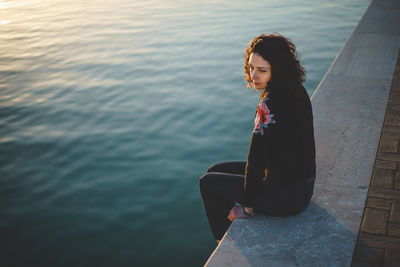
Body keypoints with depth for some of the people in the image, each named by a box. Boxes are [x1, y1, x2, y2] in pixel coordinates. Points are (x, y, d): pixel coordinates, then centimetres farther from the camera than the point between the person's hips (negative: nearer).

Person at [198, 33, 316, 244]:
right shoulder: (297, 90, -1)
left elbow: (256, 160, -24)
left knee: (208, 183, 11)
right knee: (216, 170, 23)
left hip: (286, 196, -9)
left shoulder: (270, 105, -29)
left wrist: (247, 206, -11)